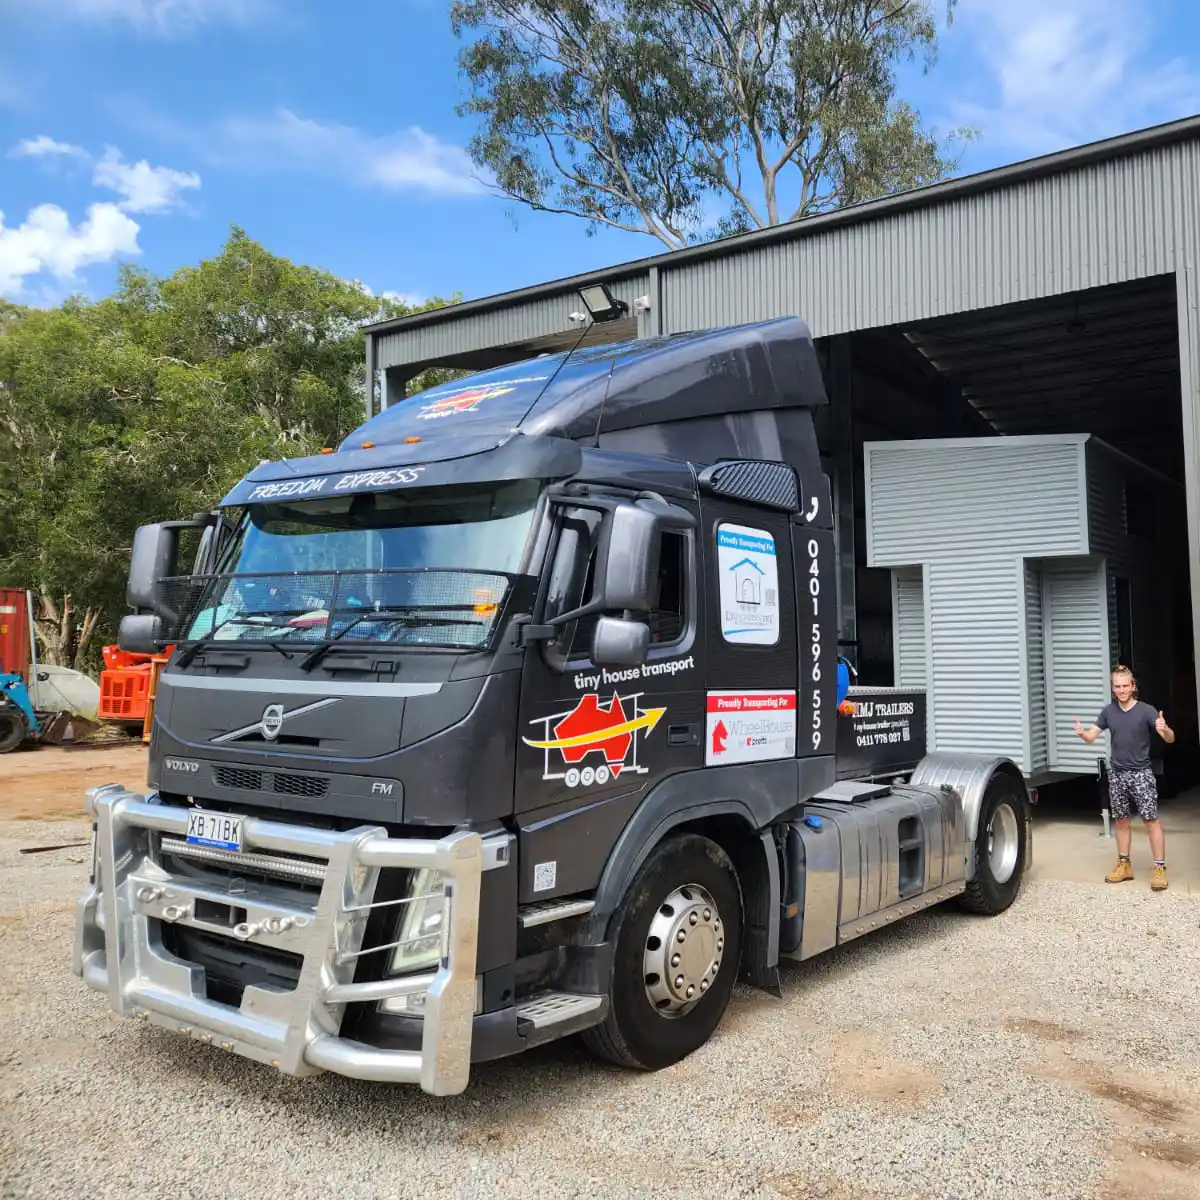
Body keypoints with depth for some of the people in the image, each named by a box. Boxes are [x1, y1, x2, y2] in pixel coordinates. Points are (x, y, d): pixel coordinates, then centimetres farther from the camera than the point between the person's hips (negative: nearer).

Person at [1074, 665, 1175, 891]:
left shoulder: (1145, 710, -8)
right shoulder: (1108, 711, 3)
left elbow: (1170, 739, -13)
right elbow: (1091, 737, 4)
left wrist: (1164, 729, -37)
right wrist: (1081, 732, -19)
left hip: (1141, 773, -4)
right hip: (1116, 774, 4)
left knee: (1151, 820, -5)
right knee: (1121, 821, 11)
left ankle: (1160, 868, -1)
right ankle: (1124, 865, 20)